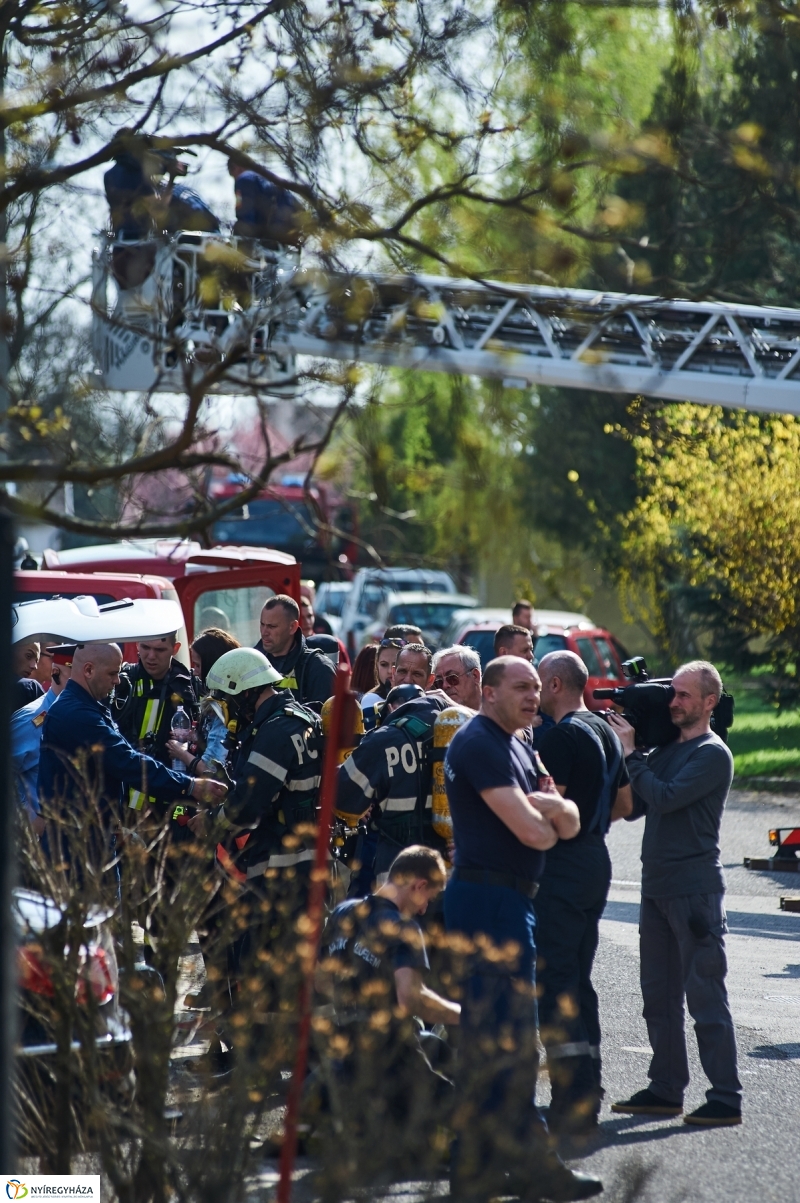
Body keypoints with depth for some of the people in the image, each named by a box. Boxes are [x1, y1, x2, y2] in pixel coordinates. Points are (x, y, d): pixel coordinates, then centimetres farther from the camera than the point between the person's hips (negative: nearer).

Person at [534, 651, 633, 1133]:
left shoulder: (562, 735, -15)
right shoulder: (606, 732, 13)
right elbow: (624, 804, 20)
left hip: (563, 864, -9)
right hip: (596, 859, 9)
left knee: (555, 980, -8)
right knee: (579, 978, 15)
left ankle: (571, 1098, -11)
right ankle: (588, 1091, 18)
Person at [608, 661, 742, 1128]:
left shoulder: (713, 755, -10)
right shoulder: (667, 749, 15)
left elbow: (665, 798, -20)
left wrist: (630, 752, -10)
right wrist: (629, 749, 2)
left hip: (695, 888, -9)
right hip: (658, 885, 9)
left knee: (705, 995, -7)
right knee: (660, 995, 11)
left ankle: (726, 1098, -5)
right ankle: (667, 1088, 18)